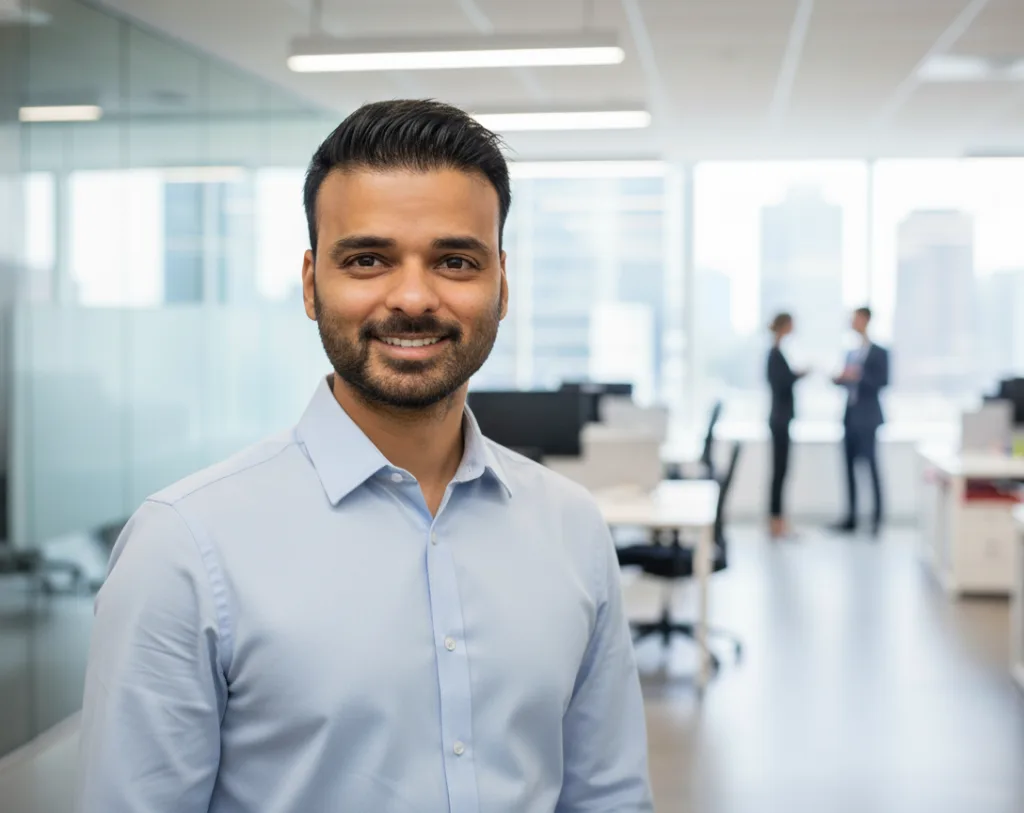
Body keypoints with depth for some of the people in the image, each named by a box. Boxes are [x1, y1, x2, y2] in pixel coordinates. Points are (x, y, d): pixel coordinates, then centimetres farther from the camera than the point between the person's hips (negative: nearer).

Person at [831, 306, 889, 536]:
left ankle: (878, 517, -2)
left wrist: (858, 376, -22)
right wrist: (840, 379, -3)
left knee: (871, 464, -7)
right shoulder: (851, 353, 15)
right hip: (850, 416, 7)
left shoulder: (879, 353, -4)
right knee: (850, 466, 7)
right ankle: (851, 519, 11)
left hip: (867, 417, -7)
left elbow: (882, 382, -12)